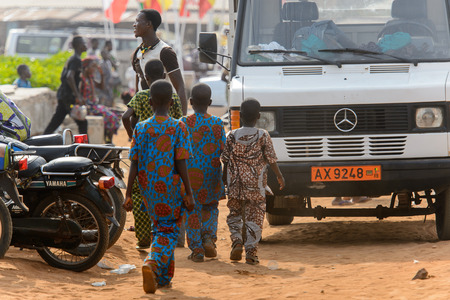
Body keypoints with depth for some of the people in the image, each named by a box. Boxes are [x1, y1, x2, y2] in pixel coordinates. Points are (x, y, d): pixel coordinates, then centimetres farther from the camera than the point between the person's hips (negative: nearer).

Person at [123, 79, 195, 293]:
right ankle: (152, 264, -22)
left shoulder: (141, 128, -2)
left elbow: (134, 164, -3)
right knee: (169, 231, 4)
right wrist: (188, 194, -6)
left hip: (149, 189, 3)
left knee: (160, 228, 20)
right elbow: (180, 164, -11)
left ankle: (163, 277, 23)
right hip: (171, 188, -3)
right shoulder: (178, 128, -9)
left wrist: (128, 195, 0)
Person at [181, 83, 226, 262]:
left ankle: (196, 249, 2)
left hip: (190, 174, -1)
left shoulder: (184, 124, -7)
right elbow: (223, 150, -4)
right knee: (211, 207, 20)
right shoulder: (217, 124, -5)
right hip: (211, 175, 1)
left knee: (192, 212, 5)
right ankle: (209, 237, 0)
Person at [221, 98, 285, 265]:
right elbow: (271, 159, -2)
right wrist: (279, 176, 12)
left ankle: (237, 240, -5)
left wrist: (224, 179, 16)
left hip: (235, 184, 1)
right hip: (256, 186, -1)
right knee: (254, 217, 5)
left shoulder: (232, 136, -3)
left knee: (235, 214, 16)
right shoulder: (263, 136, -6)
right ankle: (251, 251, -1)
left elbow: (226, 160, 2)